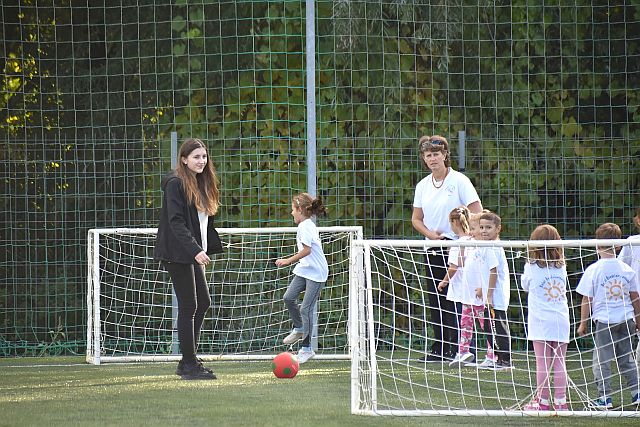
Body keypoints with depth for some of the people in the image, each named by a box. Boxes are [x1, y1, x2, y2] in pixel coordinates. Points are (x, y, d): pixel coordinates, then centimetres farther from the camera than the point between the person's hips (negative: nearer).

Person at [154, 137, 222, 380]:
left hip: (193, 253, 10)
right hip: (178, 253, -10)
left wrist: (209, 249, 12)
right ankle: (190, 365, -3)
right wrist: (195, 250, -28)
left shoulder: (201, 184, 15)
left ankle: (187, 362, 19)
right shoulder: (175, 184, -13)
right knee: (189, 306, -7)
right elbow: (176, 222, -20)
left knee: (203, 303, 12)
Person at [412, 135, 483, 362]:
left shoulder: (459, 181, -6)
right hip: (433, 249, 6)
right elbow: (416, 219, 16)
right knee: (435, 300, 5)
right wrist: (431, 234, -2)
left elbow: (477, 214, -7)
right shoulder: (422, 186, 10)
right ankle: (439, 348, 11)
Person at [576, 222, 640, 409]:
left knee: (601, 360, 4)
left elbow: (587, 300, -5)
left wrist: (583, 324, 5)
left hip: (604, 320, -4)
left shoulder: (593, 270, -8)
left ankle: (605, 397, 2)